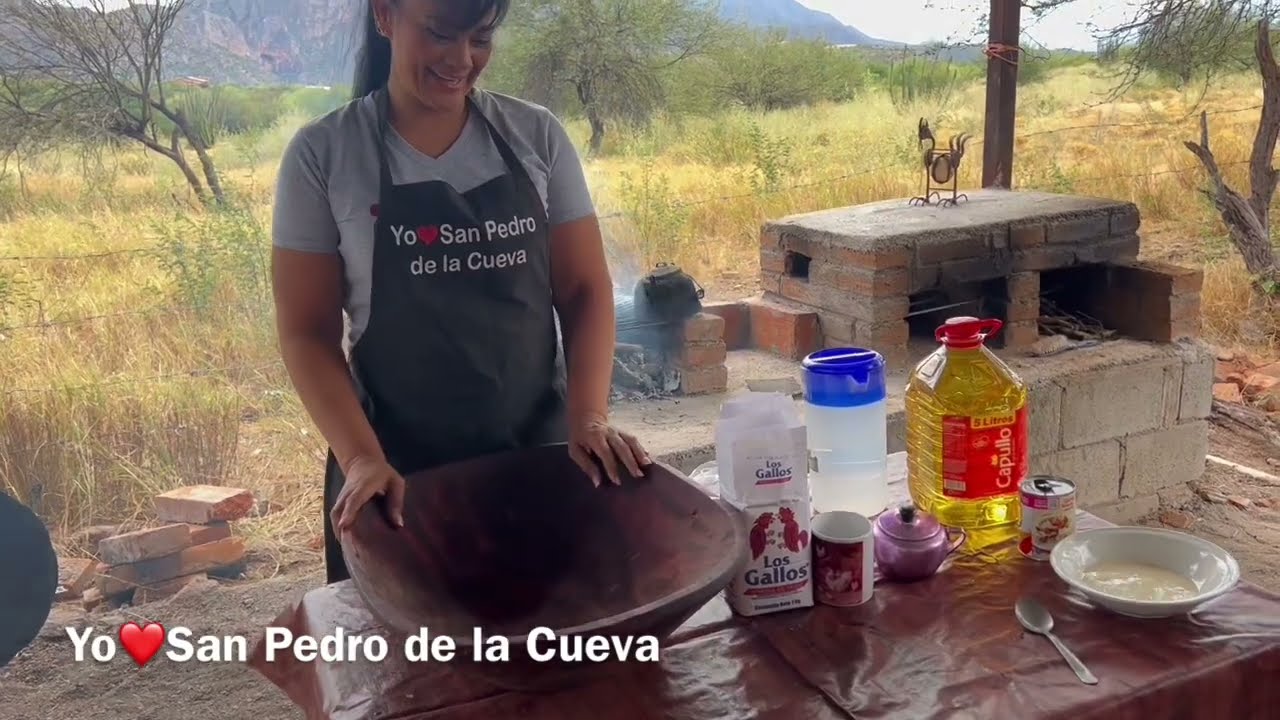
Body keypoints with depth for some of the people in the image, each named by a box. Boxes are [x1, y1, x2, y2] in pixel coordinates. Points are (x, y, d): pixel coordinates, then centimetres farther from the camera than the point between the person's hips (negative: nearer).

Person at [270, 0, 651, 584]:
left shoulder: (536, 136, 1)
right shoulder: (323, 153, -4)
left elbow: (585, 290, 2)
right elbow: (306, 332, -3)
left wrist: (589, 417, -11)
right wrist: (362, 459, -15)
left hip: (540, 452, 2)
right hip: (399, 470, -1)